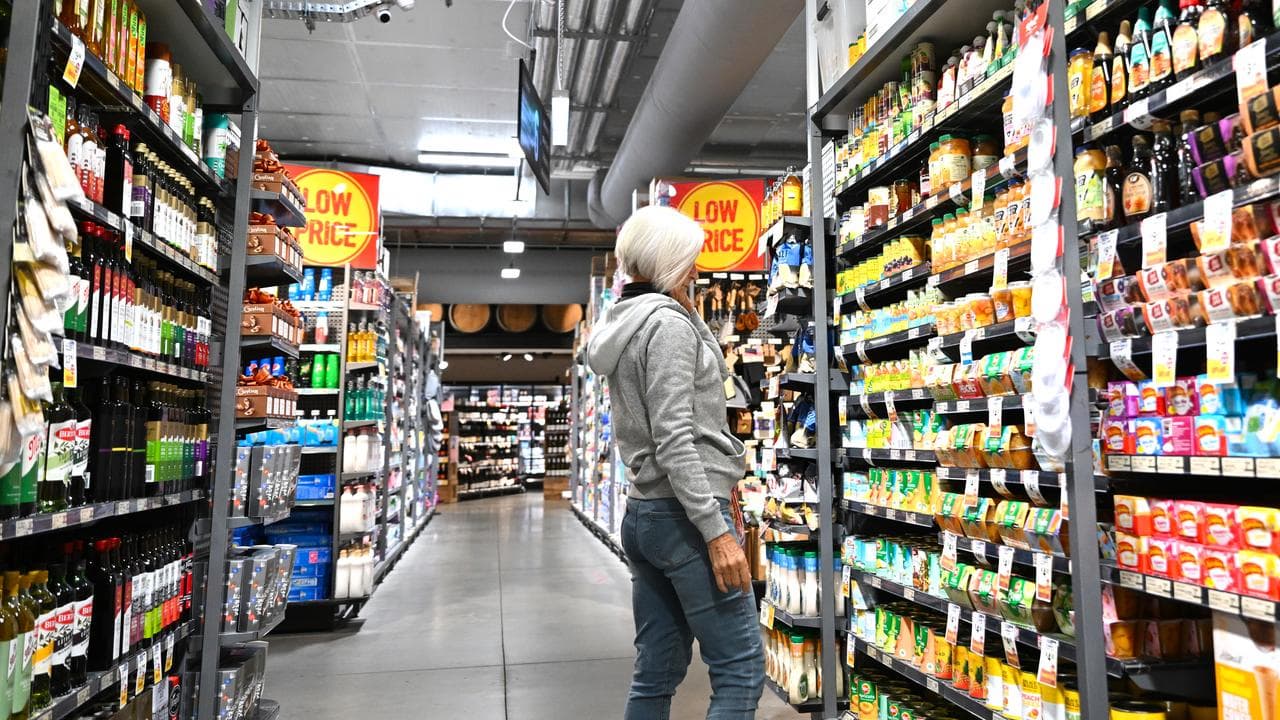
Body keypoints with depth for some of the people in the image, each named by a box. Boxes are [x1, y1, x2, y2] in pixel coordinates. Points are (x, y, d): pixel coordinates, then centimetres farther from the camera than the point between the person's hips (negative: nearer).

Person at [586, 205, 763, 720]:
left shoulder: (623, 324, 16)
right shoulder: (666, 322, -13)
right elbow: (675, 440, -21)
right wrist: (717, 532, -21)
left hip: (643, 512, 10)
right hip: (684, 514, -10)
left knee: (657, 674, 14)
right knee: (741, 671, -2)